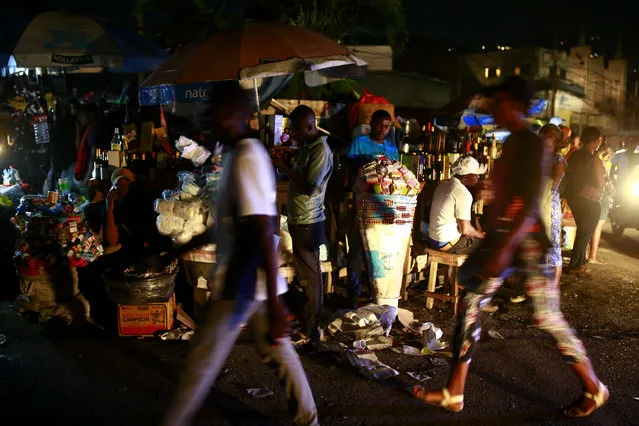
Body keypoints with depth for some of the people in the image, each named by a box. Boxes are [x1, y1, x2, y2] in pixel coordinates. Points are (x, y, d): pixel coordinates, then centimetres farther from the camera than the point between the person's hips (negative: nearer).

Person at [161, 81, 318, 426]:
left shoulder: (247, 158, -20)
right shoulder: (238, 154, 11)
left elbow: (264, 234, -26)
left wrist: (273, 304, -28)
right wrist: (186, 247, 28)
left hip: (244, 282, -9)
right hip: (250, 279, 9)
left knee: (203, 360, 5)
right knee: (279, 352, 16)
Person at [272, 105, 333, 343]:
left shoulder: (321, 151, -18)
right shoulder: (306, 146, 12)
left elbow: (309, 188, -24)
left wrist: (284, 167, -19)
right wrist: (284, 161, 8)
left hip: (308, 223, -10)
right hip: (298, 220, 10)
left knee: (310, 276, -1)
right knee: (304, 273, 18)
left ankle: (310, 330, 8)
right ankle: (305, 318, 30)